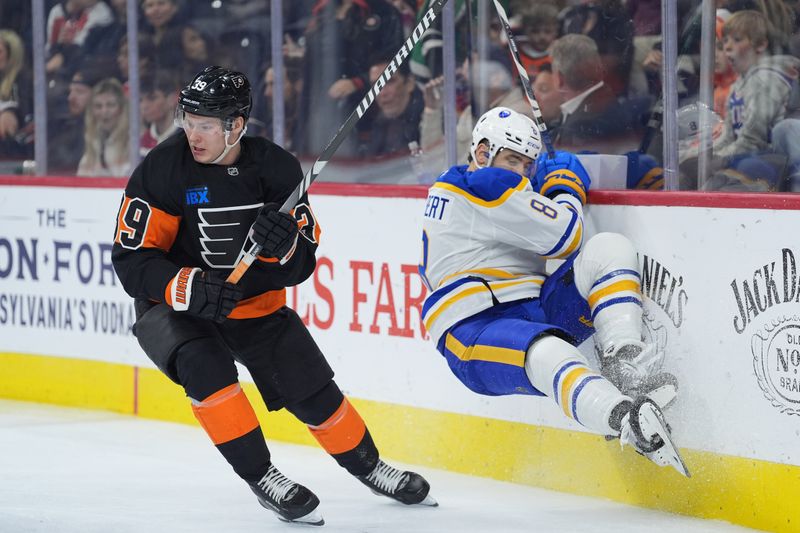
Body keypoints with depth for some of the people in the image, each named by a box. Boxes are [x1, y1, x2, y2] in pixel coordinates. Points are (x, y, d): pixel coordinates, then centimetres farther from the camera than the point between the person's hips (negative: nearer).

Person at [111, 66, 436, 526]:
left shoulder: (277, 168, -12)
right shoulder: (163, 170, -19)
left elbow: (301, 265, -9)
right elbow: (132, 260, -19)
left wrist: (282, 243, -33)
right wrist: (191, 288, -35)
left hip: (257, 305, 3)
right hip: (176, 309, -3)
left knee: (314, 392, 1)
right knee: (206, 367, -32)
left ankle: (369, 467, 29)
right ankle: (260, 476, -18)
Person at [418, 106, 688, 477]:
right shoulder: (485, 183, -8)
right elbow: (564, 237, -11)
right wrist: (567, 190, 6)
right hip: (476, 332, -10)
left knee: (610, 249, -7)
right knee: (551, 355, -44)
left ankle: (625, 364, -26)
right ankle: (629, 423, -70)